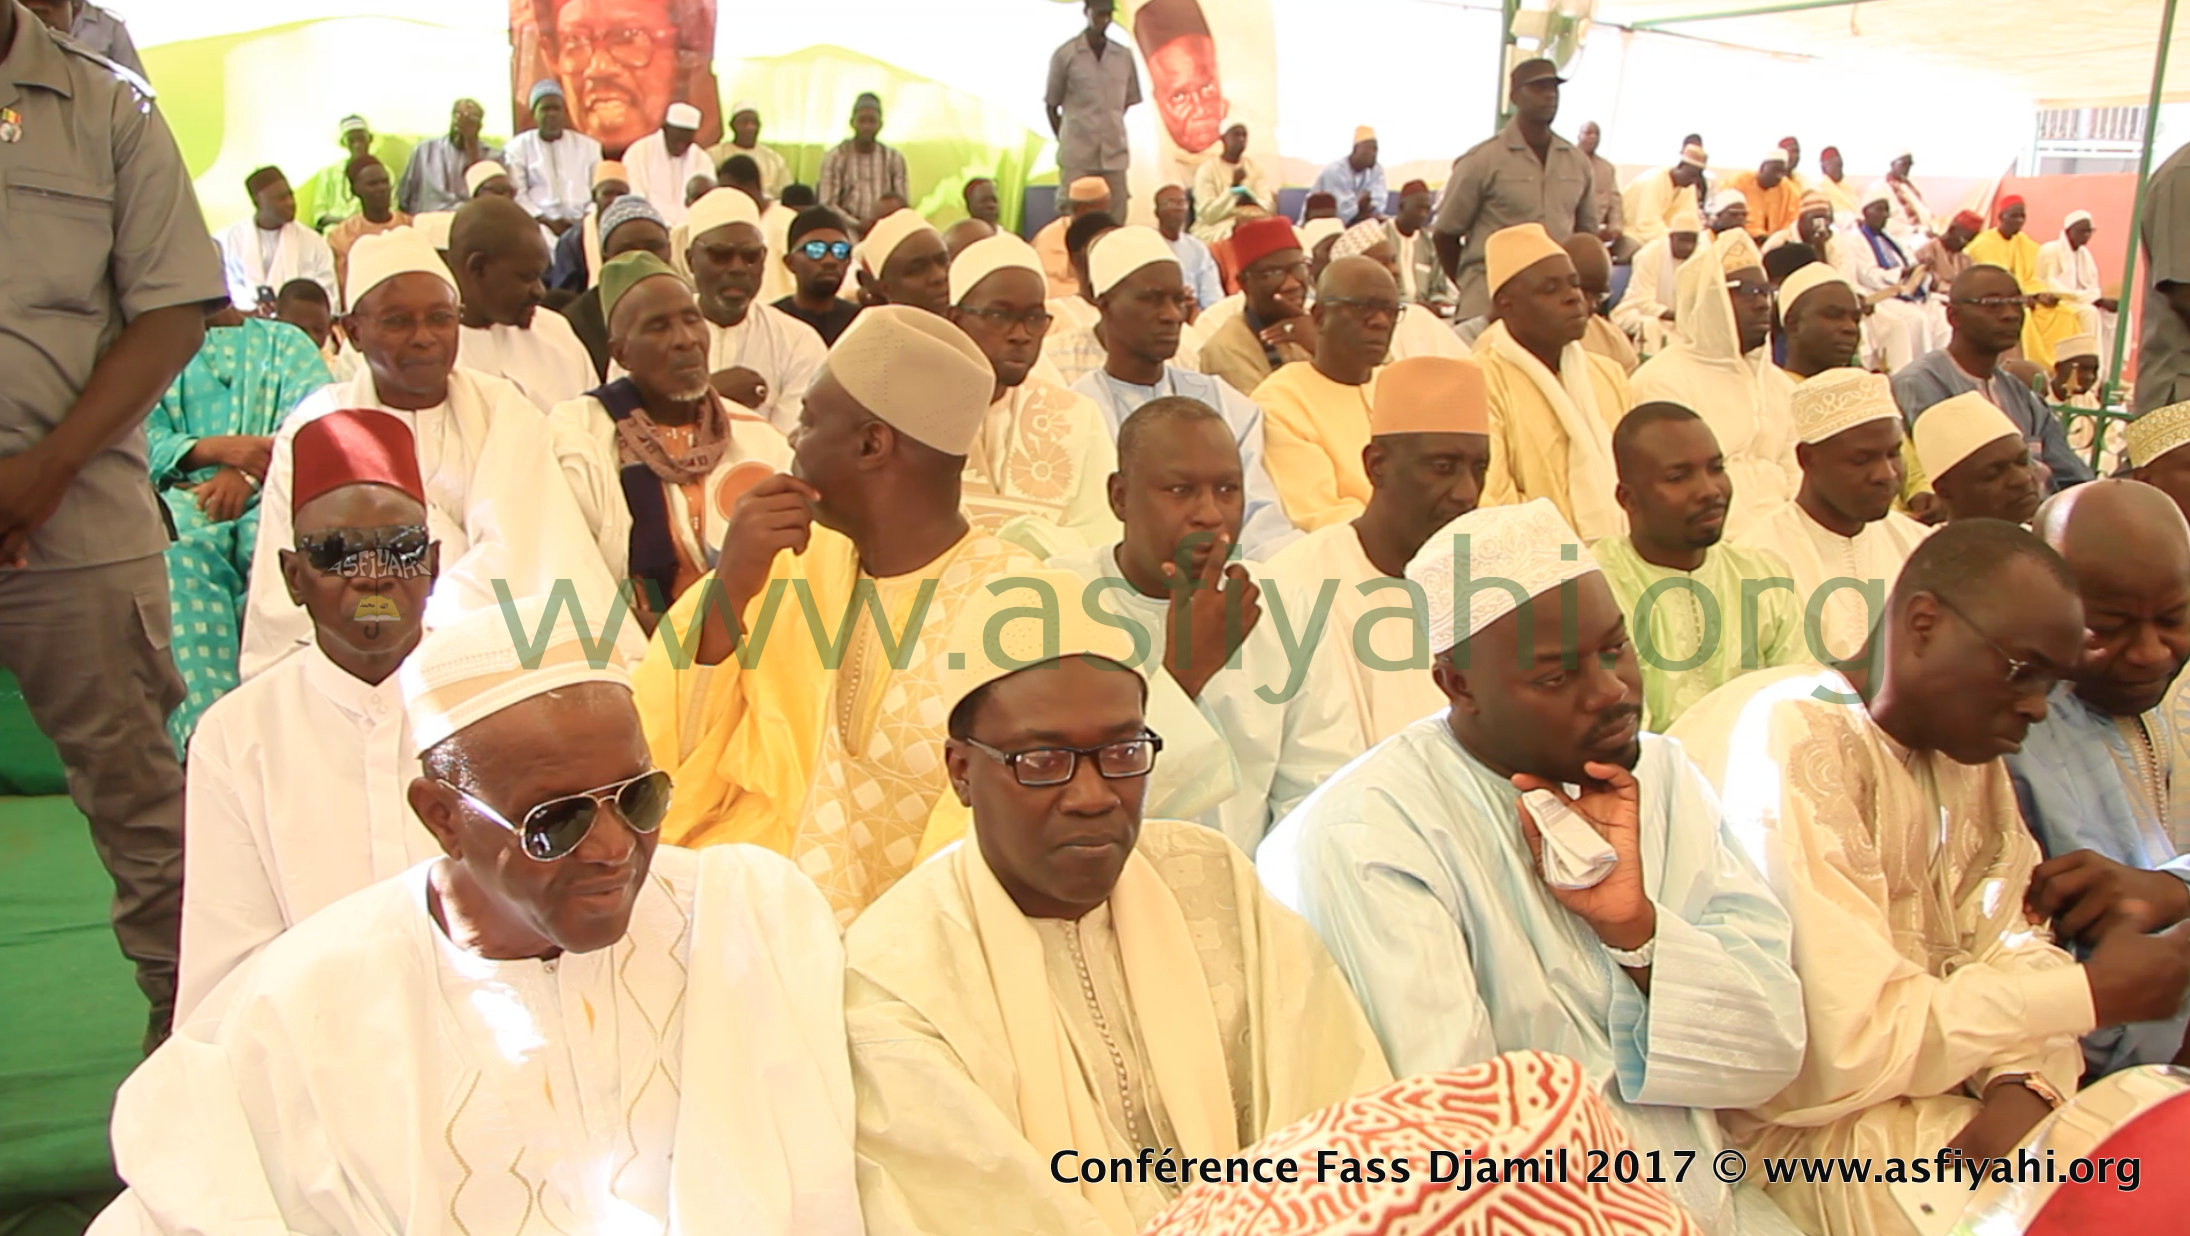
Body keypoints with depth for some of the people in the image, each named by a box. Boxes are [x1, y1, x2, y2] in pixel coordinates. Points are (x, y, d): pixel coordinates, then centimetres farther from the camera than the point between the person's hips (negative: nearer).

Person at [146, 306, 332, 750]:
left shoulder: (285, 342, 25)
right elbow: (144, 441, 8)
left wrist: (248, 472, -13)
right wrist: (218, 448, -13)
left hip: (269, 496, 0)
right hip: (182, 496, 1)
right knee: (180, 559, -36)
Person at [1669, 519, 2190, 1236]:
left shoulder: (1963, 740, 7)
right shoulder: (1792, 743, -22)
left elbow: (2008, 944, 3)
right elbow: (1852, 1046, -24)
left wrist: (2027, 1085, -17)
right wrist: (2092, 993, -15)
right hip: (1795, 1124, -8)